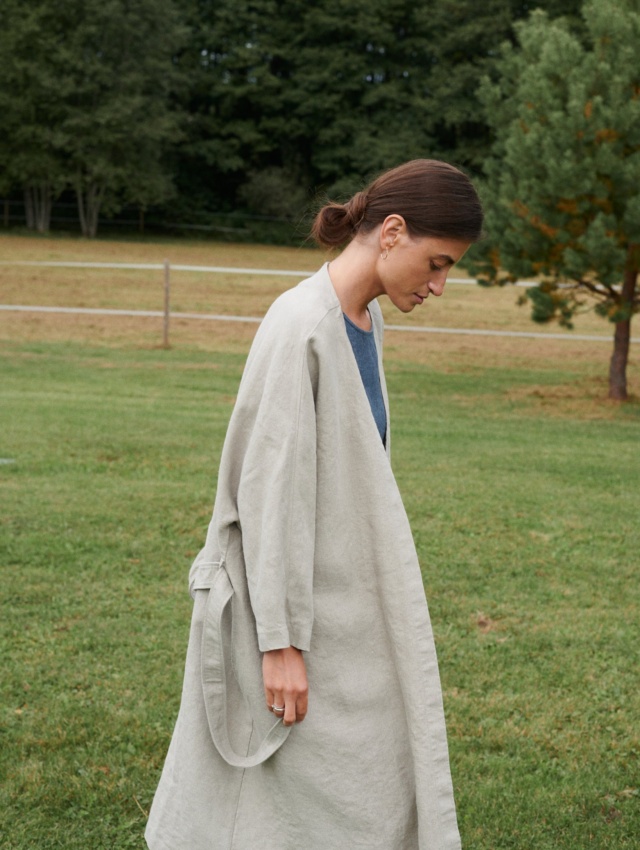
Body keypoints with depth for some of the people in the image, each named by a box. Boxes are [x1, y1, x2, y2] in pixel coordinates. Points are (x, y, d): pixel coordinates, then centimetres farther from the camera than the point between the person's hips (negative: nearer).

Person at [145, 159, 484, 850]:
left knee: (365, 788, 14)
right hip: (292, 608, -9)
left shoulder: (365, 320, 6)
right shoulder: (299, 325, -21)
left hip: (344, 604, 9)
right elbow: (270, 486, -21)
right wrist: (280, 638, -20)